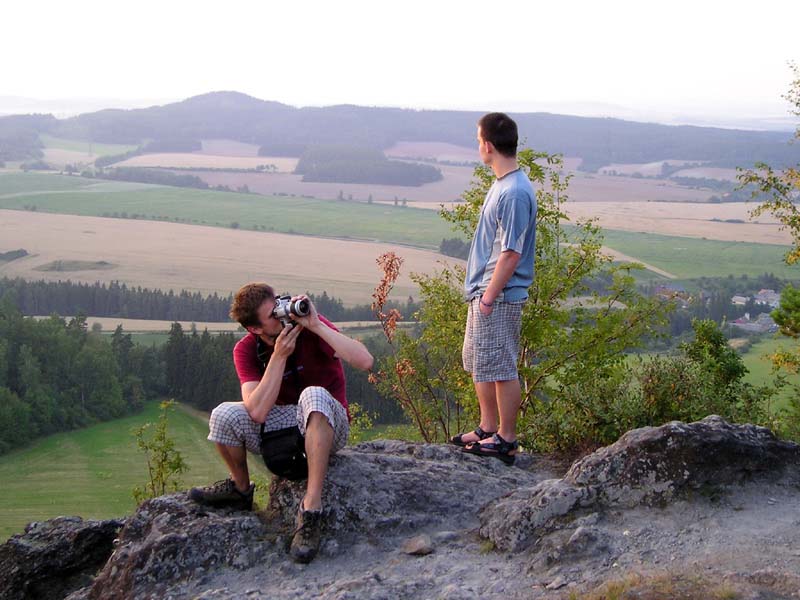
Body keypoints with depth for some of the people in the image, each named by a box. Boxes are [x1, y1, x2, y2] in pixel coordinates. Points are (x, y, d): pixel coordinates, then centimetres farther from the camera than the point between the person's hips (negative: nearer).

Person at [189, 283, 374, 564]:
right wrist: (279, 355, -27)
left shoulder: (310, 327, -15)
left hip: (327, 427, -3)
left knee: (313, 395, -37)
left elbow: (364, 362, -29)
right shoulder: (246, 349, -8)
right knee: (223, 415, -22)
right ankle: (240, 489, 8)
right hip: (282, 423, 3)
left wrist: (316, 325, -30)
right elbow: (257, 412, -24)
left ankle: (311, 508, -37)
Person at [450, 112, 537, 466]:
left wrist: (490, 296, -19)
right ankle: (488, 428, 29)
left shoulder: (515, 193, -20)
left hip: (500, 296, -10)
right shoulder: (502, 185, 12)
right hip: (484, 292, 10)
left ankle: (506, 440, 8)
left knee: (501, 368, -2)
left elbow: (511, 253, -22)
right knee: (478, 362, 18)